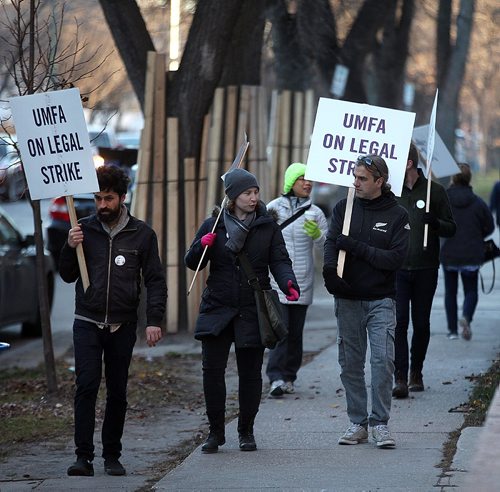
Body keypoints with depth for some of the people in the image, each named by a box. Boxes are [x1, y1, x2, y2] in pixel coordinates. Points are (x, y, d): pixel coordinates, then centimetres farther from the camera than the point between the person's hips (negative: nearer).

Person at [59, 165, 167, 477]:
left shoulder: (142, 234, 3)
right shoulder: (85, 230, 5)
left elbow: (155, 279, 3)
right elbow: (68, 276, 10)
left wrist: (155, 320, -8)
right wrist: (70, 248, -9)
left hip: (123, 326, 0)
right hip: (87, 323, 0)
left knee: (118, 392, 5)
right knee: (86, 387, -12)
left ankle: (112, 456, 15)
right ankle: (84, 457, -13)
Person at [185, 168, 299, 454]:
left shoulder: (267, 226, 5)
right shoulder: (213, 226, 5)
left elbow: (279, 260, 0)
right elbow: (192, 263, 10)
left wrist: (288, 282, -21)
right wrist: (202, 245, -12)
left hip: (253, 311, 0)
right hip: (218, 309, 0)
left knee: (250, 373, 5)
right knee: (212, 369, -6)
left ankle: (246, 431, 19)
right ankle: (216, 431, 6)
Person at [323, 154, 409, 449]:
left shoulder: (397, 215, 0)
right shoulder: (344, 208, 7)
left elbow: (396, 258, -9)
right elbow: (331, 242, -4)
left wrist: (357, 247, -16)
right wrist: (330, 270, -25)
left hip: (381, 300, -2)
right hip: (348, 300, 3)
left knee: (383, 360, -11)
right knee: (351, 363, 5)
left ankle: (380, 423, -1)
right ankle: (358, 423, 14)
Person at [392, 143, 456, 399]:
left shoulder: (435, 191, 1)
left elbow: (451, 229, 4)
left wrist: (436, 223, -17)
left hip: (426, 270, 0)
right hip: (397, 269, 0)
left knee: (421, 323, 8)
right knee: (398, 322, -10)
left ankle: (416, 372, 25)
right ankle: (400, 378, -12)